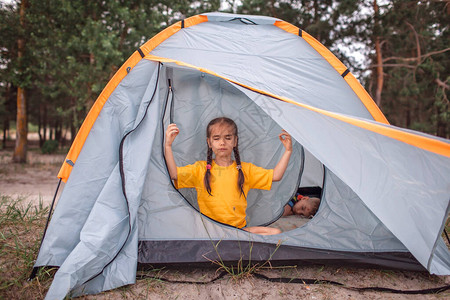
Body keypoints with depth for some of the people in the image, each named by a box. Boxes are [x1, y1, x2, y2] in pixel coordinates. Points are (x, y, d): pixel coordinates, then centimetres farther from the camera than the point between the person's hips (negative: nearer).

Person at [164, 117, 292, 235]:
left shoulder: (246, 169, 9)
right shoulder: (201, 168, 4)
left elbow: (275, 176, 5)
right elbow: (174, 174, -9)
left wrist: (288, 151, -4)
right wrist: (168, 145, -19)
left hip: (239, 228, 2)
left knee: (276, 233, -20)